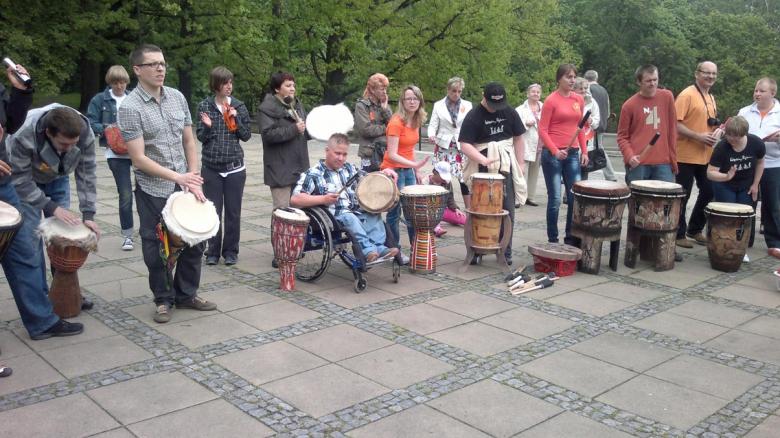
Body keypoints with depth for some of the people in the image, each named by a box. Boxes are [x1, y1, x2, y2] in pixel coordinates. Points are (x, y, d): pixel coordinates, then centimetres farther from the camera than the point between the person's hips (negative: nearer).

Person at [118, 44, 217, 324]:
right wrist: (178, 177, -20)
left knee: (194, 241, 10)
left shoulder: (177, 97, 5)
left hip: (185, 186, 5)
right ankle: (164, 300, 25)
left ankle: (187, 294, 28)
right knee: (156, 248, 7)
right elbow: (139, 158, -16)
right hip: (153, 191, -5)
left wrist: (194, 179, 1)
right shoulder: (130, 107, -12)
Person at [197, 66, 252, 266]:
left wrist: (236, 118, -11)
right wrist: (208, 126, -17)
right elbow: (201, 137, 3)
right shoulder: (204, 106, 1)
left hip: (234, 167, 0)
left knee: (233, 212, 5)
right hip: (211, 167, 0)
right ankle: (213, 251, 15)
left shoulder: (239, 106, 3)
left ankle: (231, 251, 17)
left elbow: (246, 135, 4)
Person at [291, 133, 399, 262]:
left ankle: (378, 247, -23)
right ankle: (368, 250, -37)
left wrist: (383, 173, 8)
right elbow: (294, 200, -13)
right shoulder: (313, 174, -4)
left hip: (355, 213, 7)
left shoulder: (349, 169, 16)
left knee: (374, 214, -14)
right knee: (349, 217, -34)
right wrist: (323, 199, -22)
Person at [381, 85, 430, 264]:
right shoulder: (396, 123, -17)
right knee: (395, 213, 2)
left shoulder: (415, 122, 7)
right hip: (393, 170, -8)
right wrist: (414, 164, -31)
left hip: (408, 170, 8)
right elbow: (392, 155, -22)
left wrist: (416, 171, 13)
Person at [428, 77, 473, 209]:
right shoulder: (438, 105, 5)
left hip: (462, 146, 0)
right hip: (443, 146, 0)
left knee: (465, 177, -6)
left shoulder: (467, 105, 7)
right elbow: (433, 125, 1)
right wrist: (431, 135, -20)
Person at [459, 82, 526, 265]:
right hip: (482, 170, -3)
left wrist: (520, 165, 7)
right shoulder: (473, 116, -7)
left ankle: (506, 252, 16)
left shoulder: (509, 113, 4)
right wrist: (483, 159, -27)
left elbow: (518, 139, 12)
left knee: (507, 211, 6)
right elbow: (465, 144, -13)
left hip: (506, 168, 3)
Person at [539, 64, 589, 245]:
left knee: (576, 197, 4)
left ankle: (571, 237, 16)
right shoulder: (551, 100, -5)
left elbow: (580, 128, 17)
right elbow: (542, 130, -8)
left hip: (573, 154, 5)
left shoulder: (579, 99, 10)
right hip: (553, 155, -5)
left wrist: (584, 151, 10)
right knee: (555, 199, -1)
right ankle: (552, 240, 9)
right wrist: (555, 151, -19)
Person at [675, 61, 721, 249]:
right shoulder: (687, 95, -11)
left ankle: (695, 229, 27)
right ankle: (679, 234, 11)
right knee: (682, 197, 0)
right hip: (686, 156, -8)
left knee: (708, 192, 12)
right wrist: (698, 136, -23)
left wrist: (718, 131, 4)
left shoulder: (711, 98, 15)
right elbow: (675, 124, -18)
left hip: (706, 156, 8)